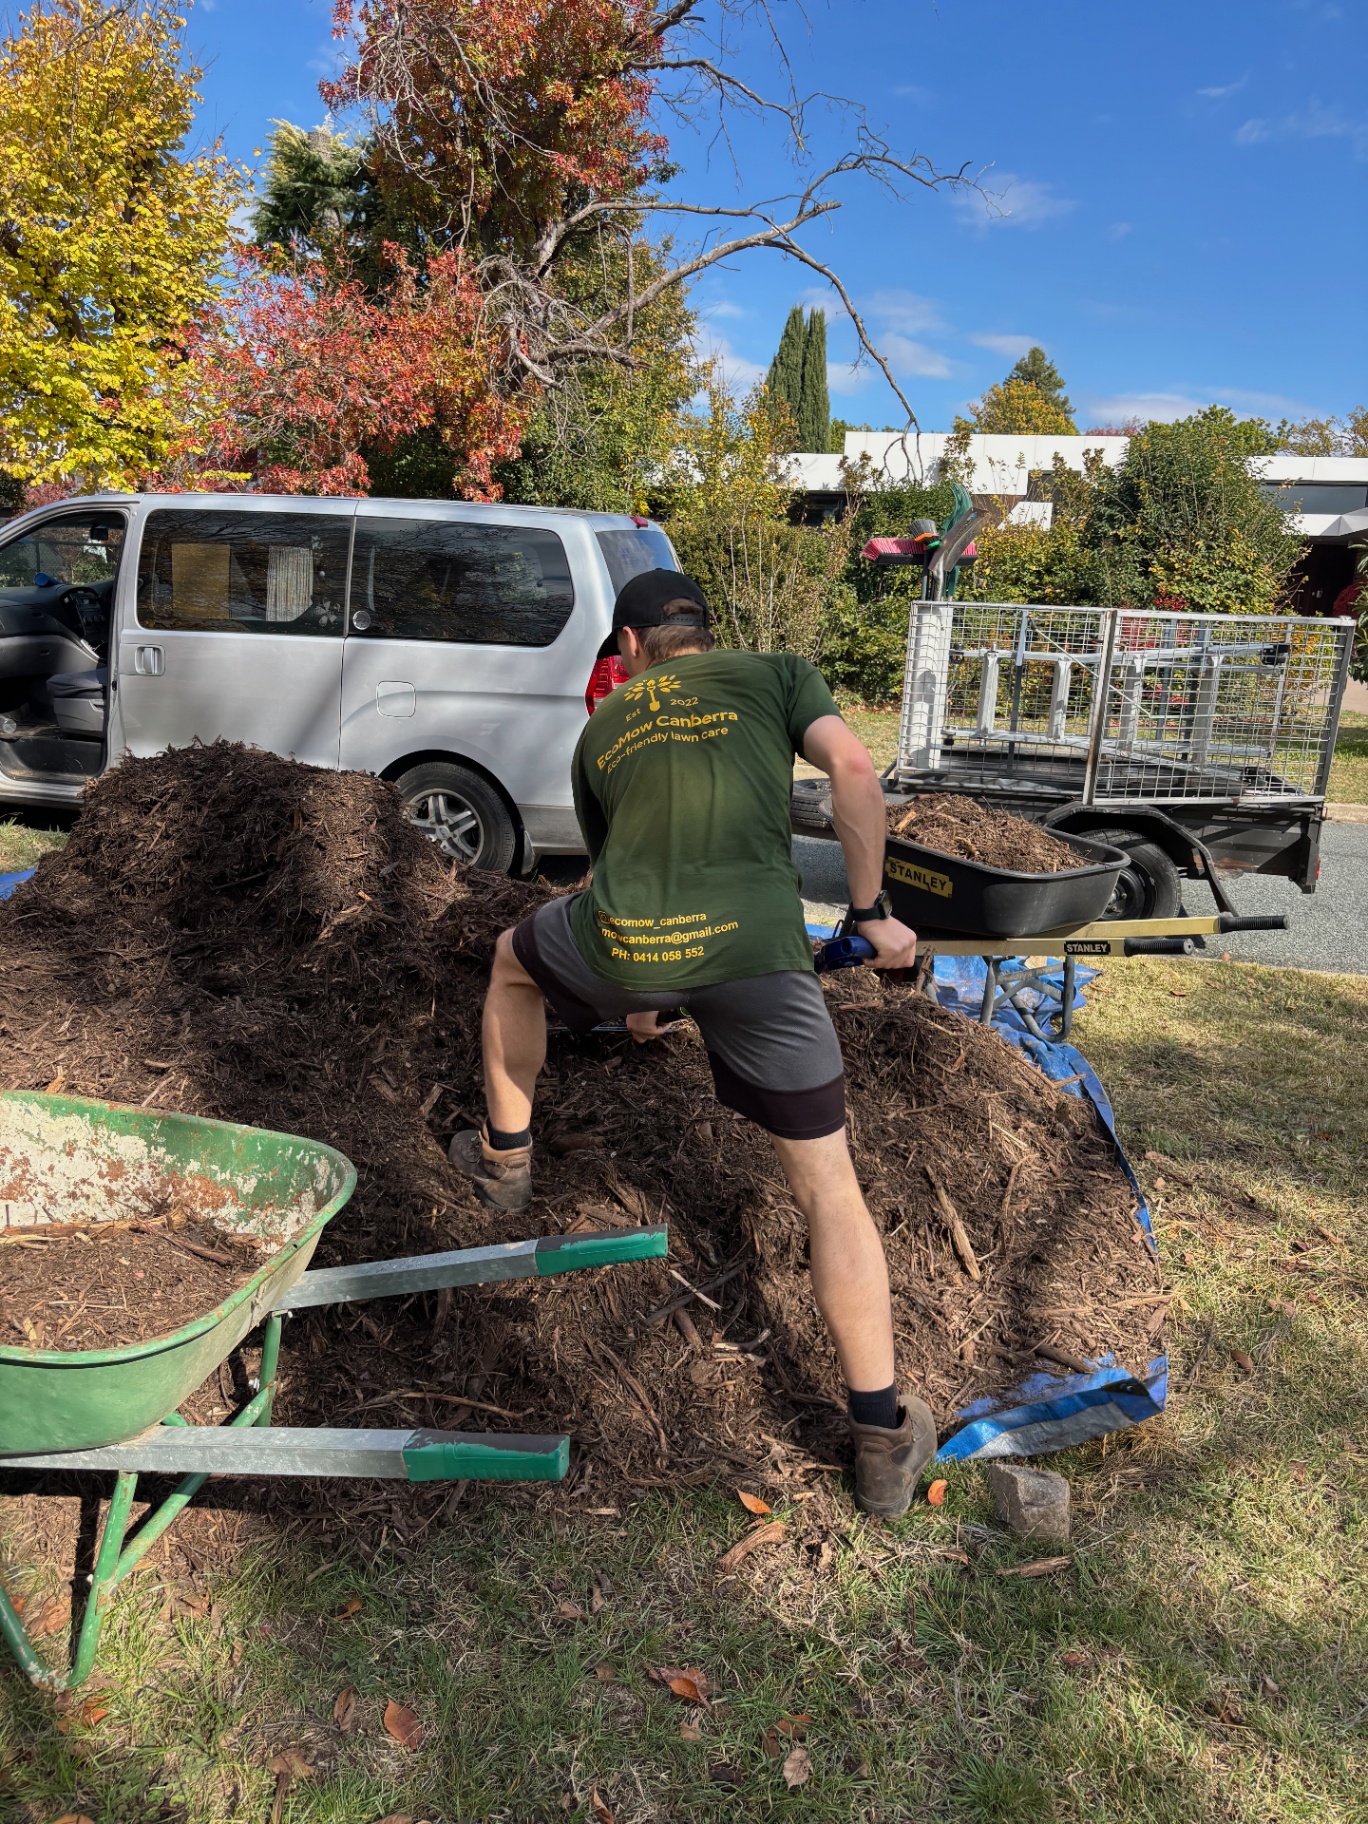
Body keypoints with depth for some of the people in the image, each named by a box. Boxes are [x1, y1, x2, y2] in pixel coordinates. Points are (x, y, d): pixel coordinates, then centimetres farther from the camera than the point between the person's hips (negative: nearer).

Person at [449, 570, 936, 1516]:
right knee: (828, 1188, 9)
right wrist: (872, 910, 9)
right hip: (754, 942, -1)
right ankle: (885, 1438, 13)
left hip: (624, 943, 2)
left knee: (515, 959, 37)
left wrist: (638, 999, 49)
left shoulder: (602, 727, 27)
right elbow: (854, 769, 1)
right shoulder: (777, 674, 20)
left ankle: (506, 1156, 50)